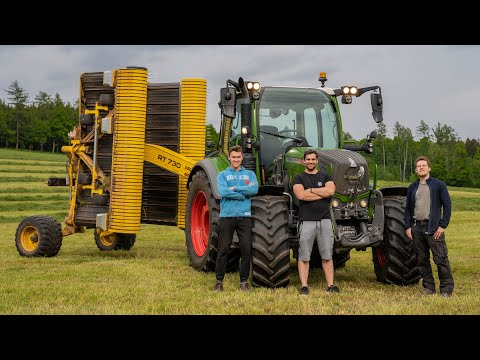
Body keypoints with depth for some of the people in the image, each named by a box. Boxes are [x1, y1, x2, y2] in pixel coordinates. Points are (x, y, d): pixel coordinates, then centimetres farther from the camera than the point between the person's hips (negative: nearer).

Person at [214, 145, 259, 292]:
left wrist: (235, 188, -10)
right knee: (223, 249, 0)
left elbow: (254, 189, -8)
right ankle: (219, 280, 10)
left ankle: (244, 281, 12)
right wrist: (242, 195, -9)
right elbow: (223, 192, -11)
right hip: (227, 216, -1)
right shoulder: (222, 175, 8)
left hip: (245, 216, 2)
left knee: (246, 249, 0)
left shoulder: (249, 174, 13)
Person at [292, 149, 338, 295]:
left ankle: (330, 285, 10)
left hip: (324, 220, 2)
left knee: (327, 255, 5)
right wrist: (322, 194, -8)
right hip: (306, 221, -2)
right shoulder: (299, 178, 6)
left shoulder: (325, 176, 13)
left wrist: (310, 190, -6)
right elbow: (301, 195, -13)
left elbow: (331, 191, -8)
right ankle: (304, 286, 4)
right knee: (304, 256, -1)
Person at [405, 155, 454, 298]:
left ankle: (446, 289, 2)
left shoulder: (439, 185, 1)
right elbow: (408, 208, 17)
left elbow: (447, 206, -1)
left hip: (433, 228, -4)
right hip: (417, 228, 5)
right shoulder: (412, 187, 14)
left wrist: (442, 226, -8)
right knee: (422, 260, 8)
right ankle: (428, 287, 17)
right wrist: (408, 226, 7)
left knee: (441, 259, -6)